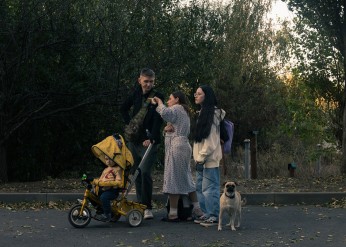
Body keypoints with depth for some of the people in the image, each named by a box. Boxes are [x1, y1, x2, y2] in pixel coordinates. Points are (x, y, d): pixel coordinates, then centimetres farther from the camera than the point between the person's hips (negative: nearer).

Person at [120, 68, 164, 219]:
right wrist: (129, 123, 10)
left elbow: (158, 120, -15)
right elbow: (123, 109, 24)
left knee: (145, 172, -15)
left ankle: (148, 207, -8)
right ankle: (140, 204, 17)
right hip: (133, 139, 5)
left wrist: (152, 138, -26)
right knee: (136, 173, 9)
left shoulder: (158, 98, -6)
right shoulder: (136, 94, 9)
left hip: (148, 141, -5)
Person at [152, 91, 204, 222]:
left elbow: (165, 113, -26)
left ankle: (173, 213, -6)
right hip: (184, 145, 10)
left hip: (176, 146, -10)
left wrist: (159, 102, -9)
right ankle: (197, 209, 14)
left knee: (173, 179, -7)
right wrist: (167, 129, 0)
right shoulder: (184, 112, 26)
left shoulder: (177, 108, -4)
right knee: (186, 178, 13)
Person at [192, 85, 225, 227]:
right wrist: (198, 157, 16)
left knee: (210, 188, -7)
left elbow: (211, 140, -16)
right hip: (201, 158, 9)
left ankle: (214, 216, -1)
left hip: (209, 159, -9)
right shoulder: (203, 113, 18)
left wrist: (201, 158, -17)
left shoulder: (212, 114, -10)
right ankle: (207, 214, 20)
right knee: (200, 188, 12)